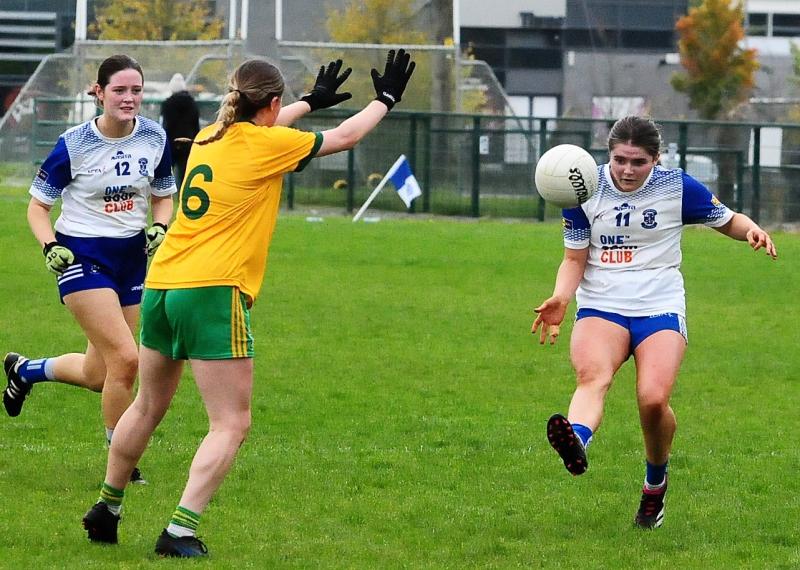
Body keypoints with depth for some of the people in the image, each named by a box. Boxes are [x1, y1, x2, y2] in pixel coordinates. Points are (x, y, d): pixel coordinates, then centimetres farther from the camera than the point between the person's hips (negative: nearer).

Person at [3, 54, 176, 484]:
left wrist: (160, 229, -5)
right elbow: (37, 206, -3)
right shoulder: (74, 145, -12)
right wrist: (50, 247, -19)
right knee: (125, 359, -18)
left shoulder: (155, 138, -1)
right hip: (83, 256, -5)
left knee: (97, 375, 11)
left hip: (132, 257, 5)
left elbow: (164, 196, 15)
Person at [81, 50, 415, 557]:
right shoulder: (268, 145, -5)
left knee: (148, 408, 24)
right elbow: (344, 137, 8)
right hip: (213, 292, -8)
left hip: (161, 287, 8)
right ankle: (181, 531, -16)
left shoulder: (210, 137, 14)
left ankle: (107, 509, 34)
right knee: (231, 425, -4)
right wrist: (386, 99, 25)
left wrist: (312, 100, 51)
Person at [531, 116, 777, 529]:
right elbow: (575, 258, 6)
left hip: (660, 309, 0)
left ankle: (655, 485, 7)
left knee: (653, 399, -22)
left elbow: (727, 220, 14)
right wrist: (560, 298, -13)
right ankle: (576, 441, -67)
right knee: (592, 375, -33)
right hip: (600, 308, 0)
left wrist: (752, 230, -9)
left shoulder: (678, 188, -1)